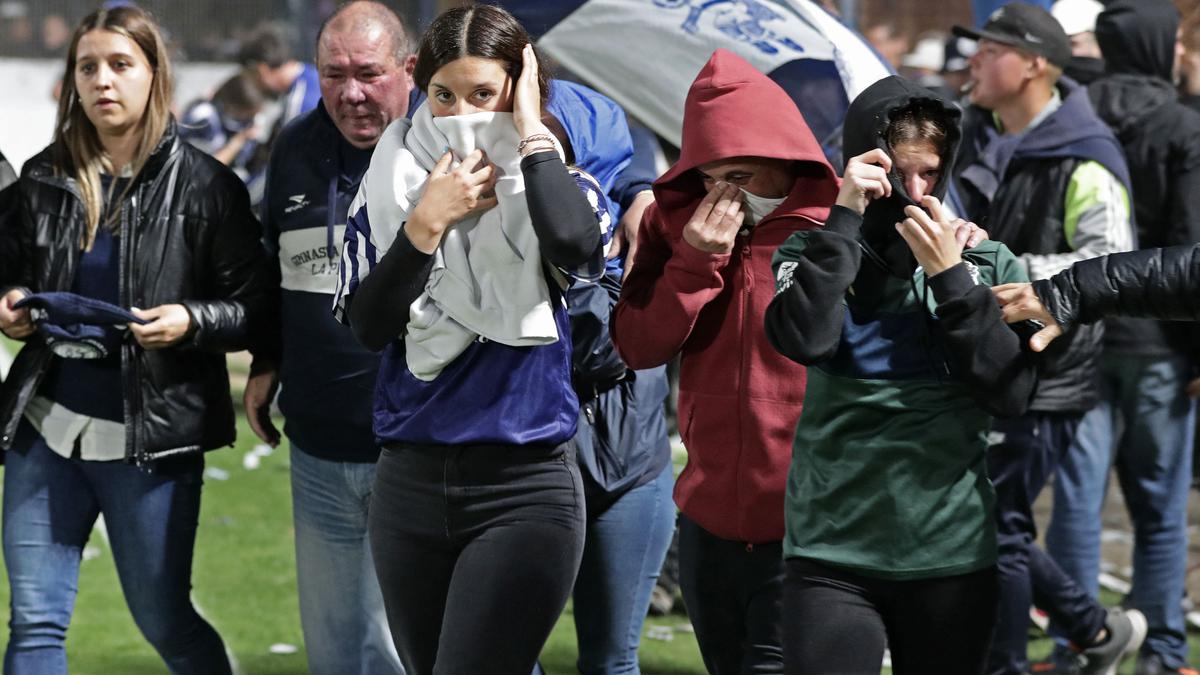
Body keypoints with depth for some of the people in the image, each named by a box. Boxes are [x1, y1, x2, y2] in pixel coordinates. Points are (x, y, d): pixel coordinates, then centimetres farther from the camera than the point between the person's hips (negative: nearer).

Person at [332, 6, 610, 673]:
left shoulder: (555, 185, 0)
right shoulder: (394, 187, 6)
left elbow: (574, 243, -25)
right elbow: (369, 325, -3)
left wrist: (531, 134, -13)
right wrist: (427, 223, -12)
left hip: (525, 488, -4)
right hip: (410, 482, 4)